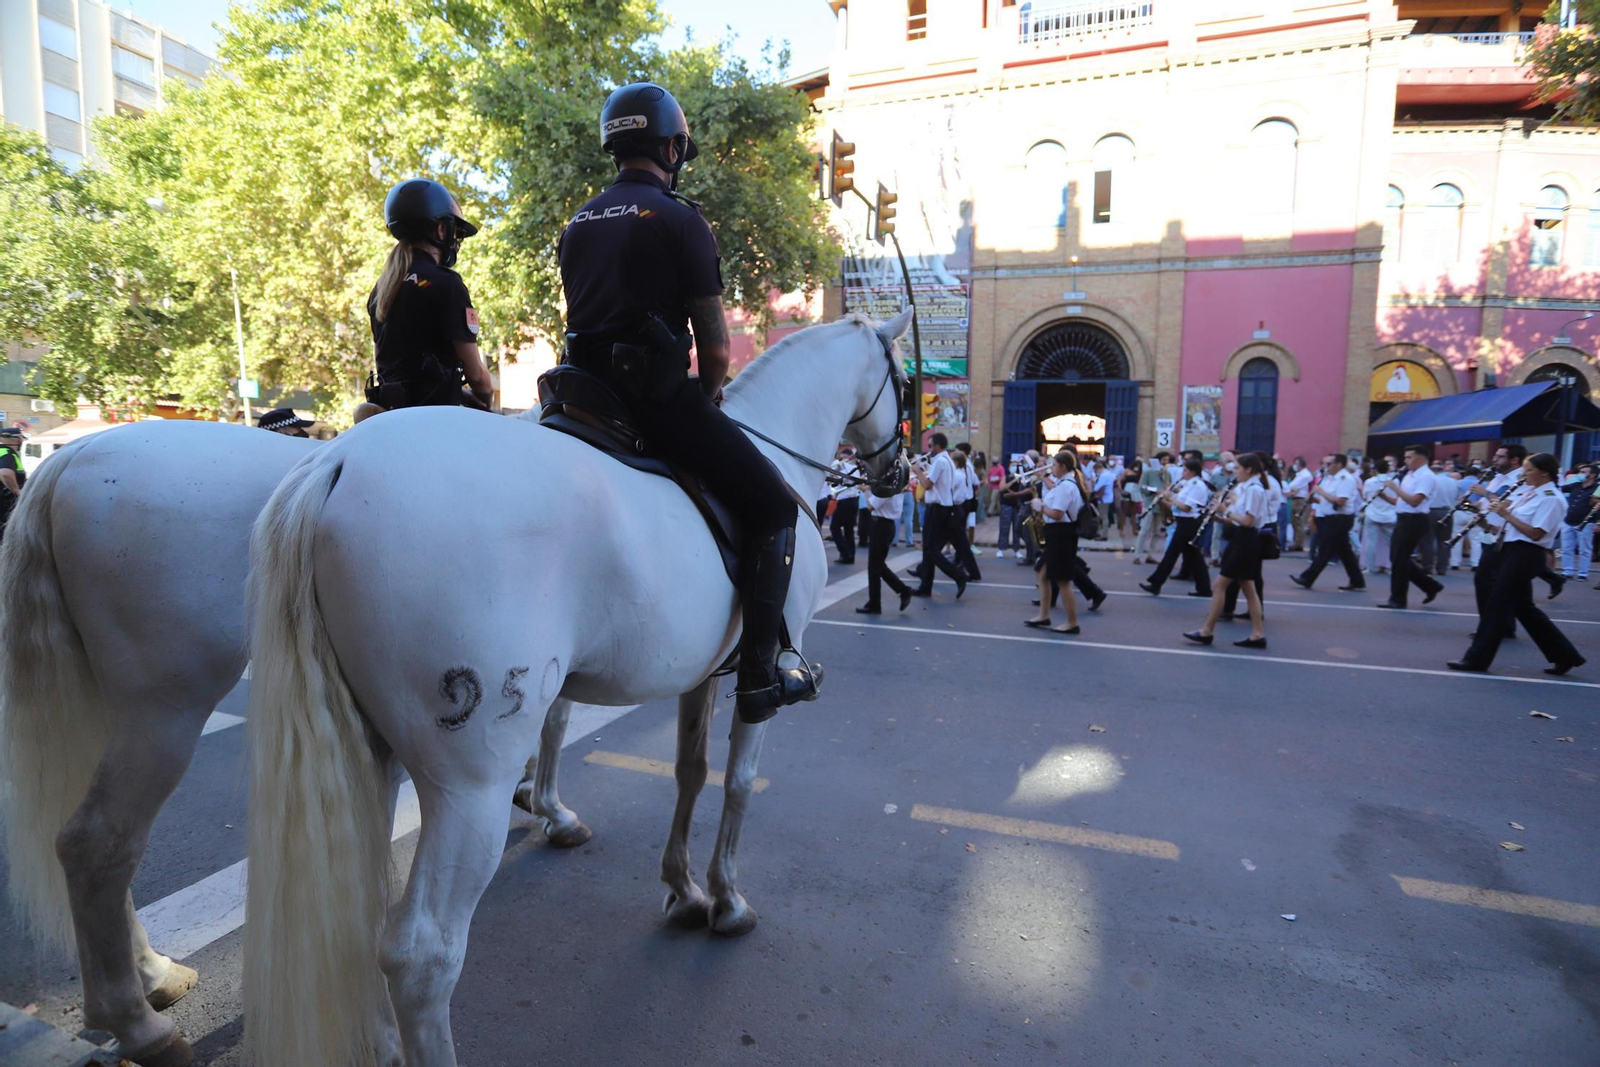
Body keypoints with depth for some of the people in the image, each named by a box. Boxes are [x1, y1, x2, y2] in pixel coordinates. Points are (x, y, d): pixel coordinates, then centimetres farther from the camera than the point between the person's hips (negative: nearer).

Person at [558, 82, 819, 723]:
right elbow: (715, 342, -6)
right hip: (659, 393, -8)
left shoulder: (577, 225, 18)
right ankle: (758, 679, -3)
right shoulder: (680, 219, -3)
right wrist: (707, 400, 13)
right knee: (773, 504, 0)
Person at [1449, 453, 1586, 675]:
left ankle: (1477, 658, 1)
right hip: (1513, 551, 9)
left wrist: (1506, 514, -20)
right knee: (1523, 607, 14)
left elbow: (1536, 534, -19)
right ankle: (1565, 655, 25)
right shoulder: (1526, 491, 13)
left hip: (1525, 555, -9)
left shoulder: (1551, 499, -12)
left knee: (1497, 605, -5)